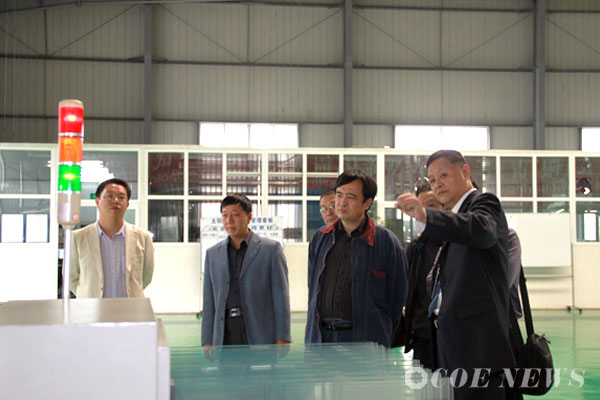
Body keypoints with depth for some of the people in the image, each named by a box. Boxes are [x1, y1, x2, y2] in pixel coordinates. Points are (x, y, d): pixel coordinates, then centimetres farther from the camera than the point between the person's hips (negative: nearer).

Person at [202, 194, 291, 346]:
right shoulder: (212, 254, 13)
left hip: (260, 337, -3)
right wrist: (207, 341, 7)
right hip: (225, 336, 3)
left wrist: (282, 339, -6)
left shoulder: (271, 249, 3)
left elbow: (281, 297, 0)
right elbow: (209, 303, 13)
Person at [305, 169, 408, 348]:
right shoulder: (320, 238, 12)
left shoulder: (386, 241, -1)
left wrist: (381, 338, 5)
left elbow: (396, 298, 4)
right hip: (321, 337, 3)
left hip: (365, 340, -3)